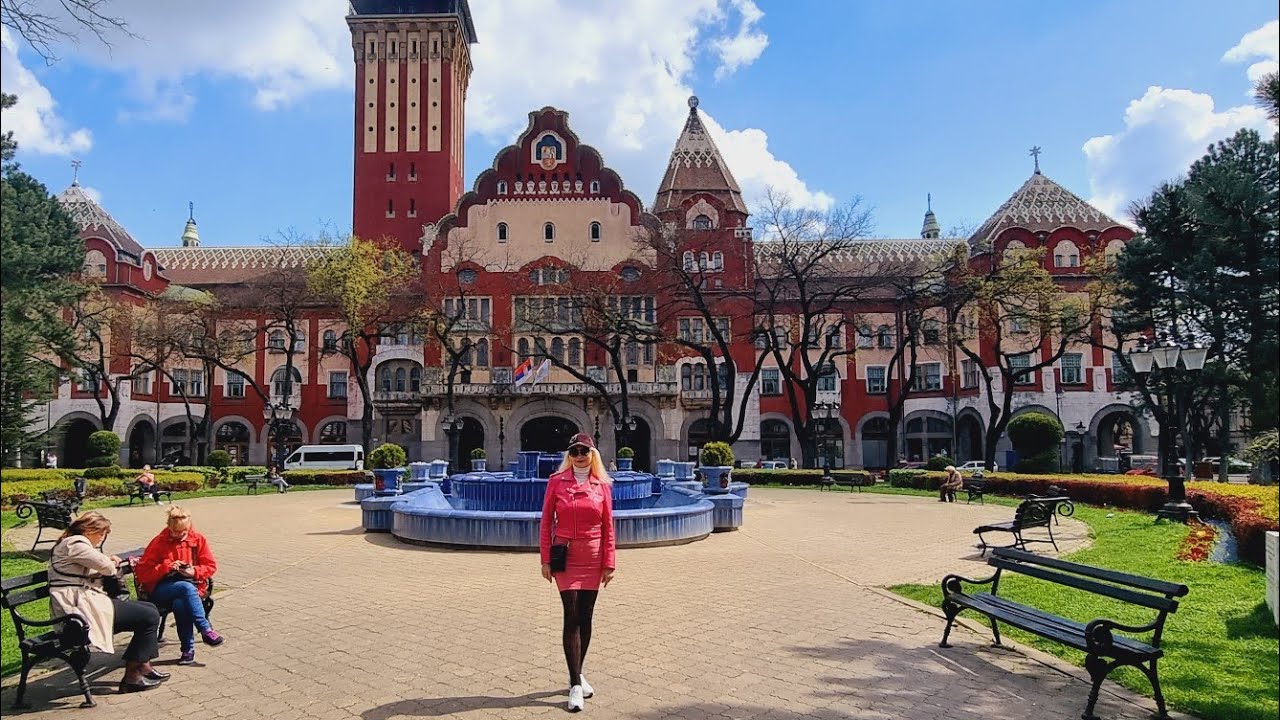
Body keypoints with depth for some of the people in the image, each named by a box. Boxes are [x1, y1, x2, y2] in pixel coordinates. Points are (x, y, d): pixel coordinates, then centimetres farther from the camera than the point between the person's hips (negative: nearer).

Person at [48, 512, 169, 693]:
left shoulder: (74, 543, 24)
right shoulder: (75, 543, -11)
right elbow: (107, 567, -14)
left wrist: (109, 562, 6)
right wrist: (111, 565, 9)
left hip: (88, 602, 11)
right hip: (79, 607, -11)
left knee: (150, 609, 11)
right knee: (150, 617, -14)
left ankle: (143, 666, 9)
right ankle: (131, 677, -8)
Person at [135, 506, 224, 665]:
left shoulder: (198, 539, 6)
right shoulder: (158, 542, 1)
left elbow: (211, 566, 9)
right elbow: (141, 572, -2)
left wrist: (194, 572, -11)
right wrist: (167, 567, -15)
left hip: (192, 585, 1)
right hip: (162, 588, -1)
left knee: (180, 604, -35)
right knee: (186, 588, -36)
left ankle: (188, 649, -26)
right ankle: (206, 630, -38)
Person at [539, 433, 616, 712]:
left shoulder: (602, 484, 1)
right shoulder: (556, 481, -2)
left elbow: (608, 526, 3)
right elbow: (546, 521, -1)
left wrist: (609, 563, 0)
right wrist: (546, 560, -4)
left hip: (593, 559, 2)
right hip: (565, 557, -2)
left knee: (585, 617, 8)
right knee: (572, 617, -7)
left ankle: (577, 675, 25)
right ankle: (575, 685, -1)